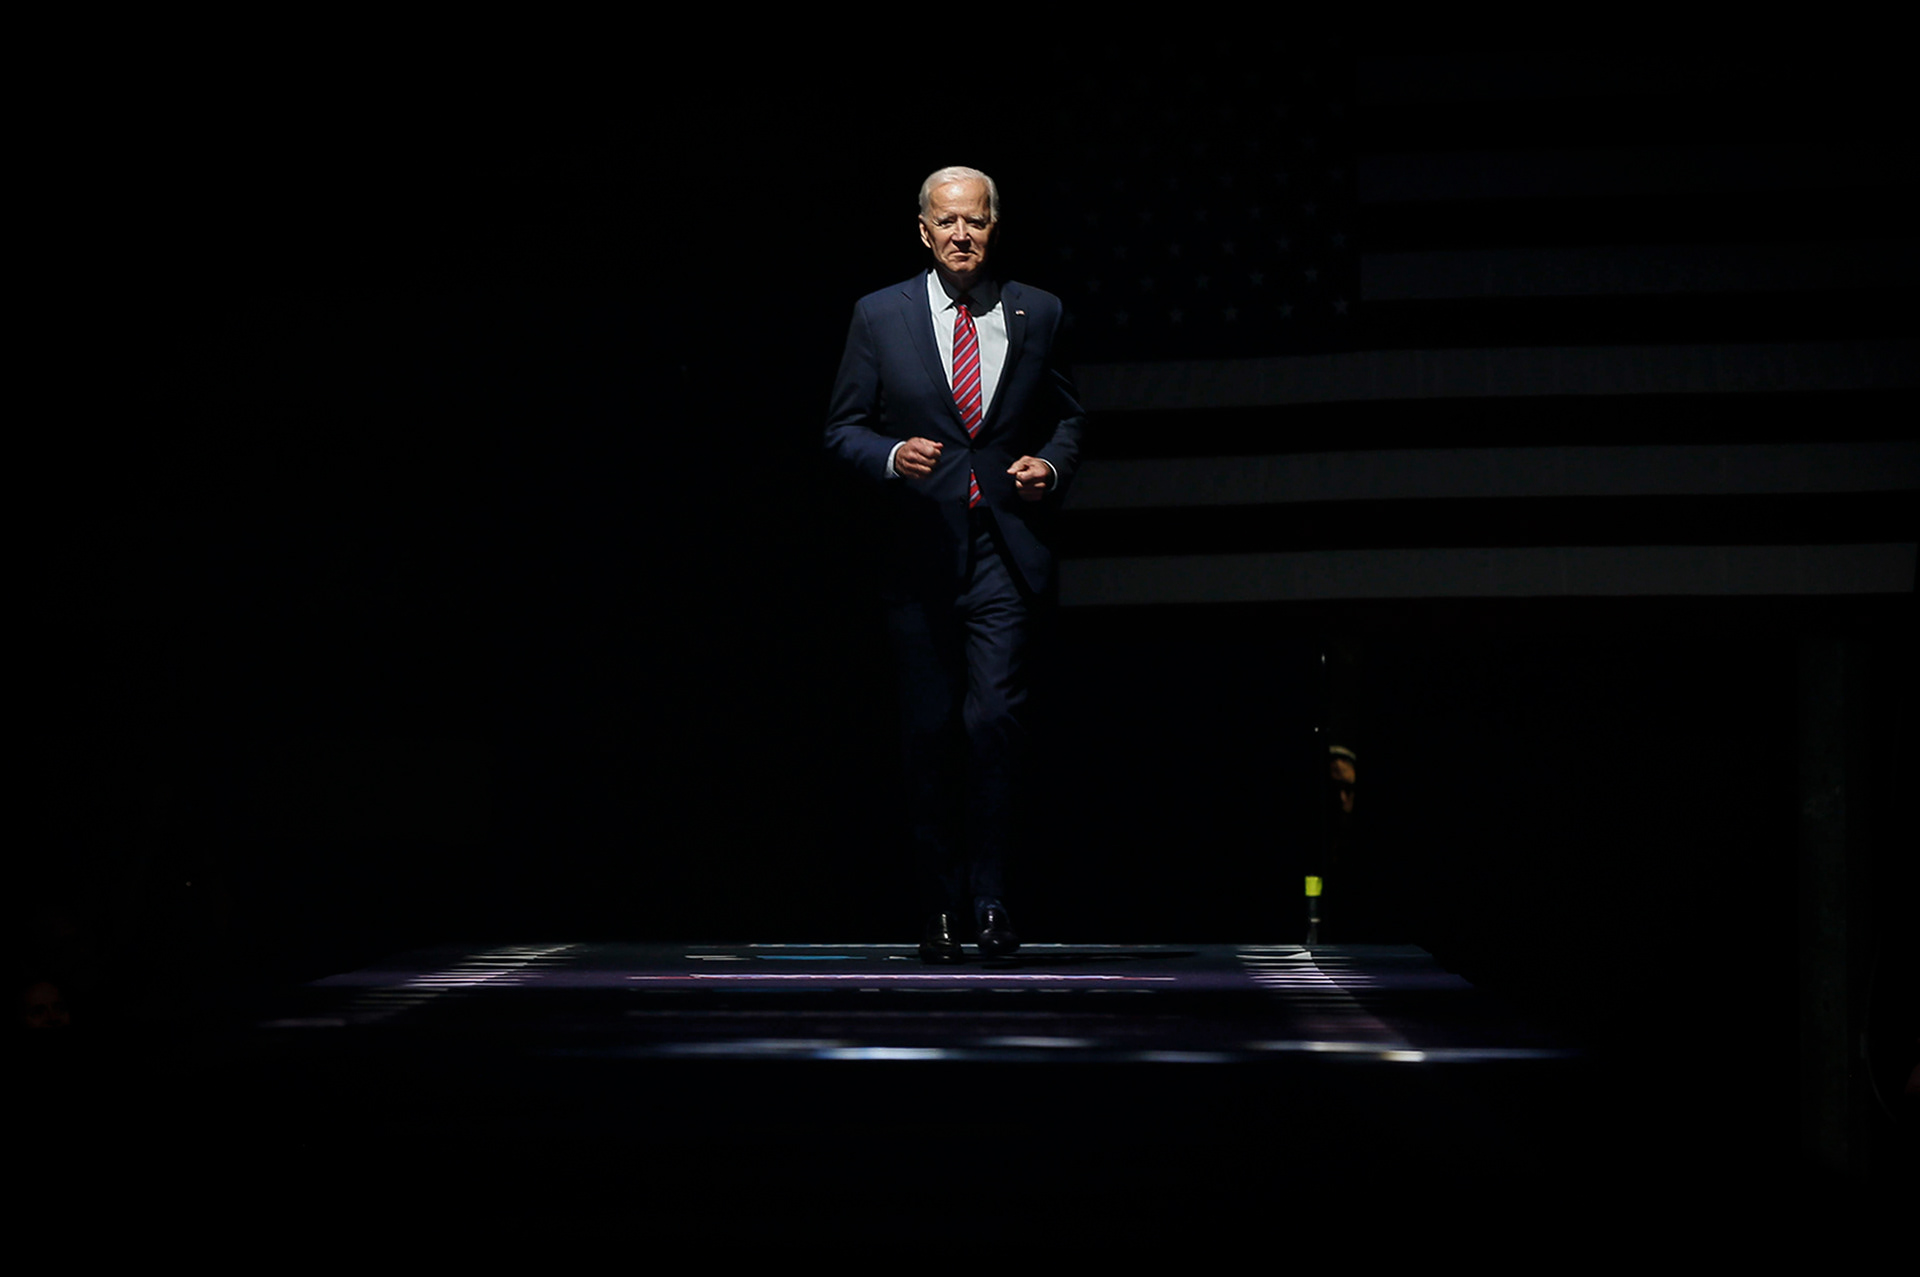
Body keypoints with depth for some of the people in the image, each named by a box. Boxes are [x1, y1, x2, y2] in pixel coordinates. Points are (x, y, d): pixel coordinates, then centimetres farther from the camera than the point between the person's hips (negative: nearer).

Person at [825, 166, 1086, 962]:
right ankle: (941, 908, 16)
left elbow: (1067, 416, 19)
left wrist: (1052, 465, -2)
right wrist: (892, 457, -14)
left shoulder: (1036, 315, 9)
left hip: (1006, 549, 0)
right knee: (931, 732, 5)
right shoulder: (880, 316, 5)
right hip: (921, 556, 0)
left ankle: (988, 898, -1)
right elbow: (843, 428, 6)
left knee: (995, 717, -13)